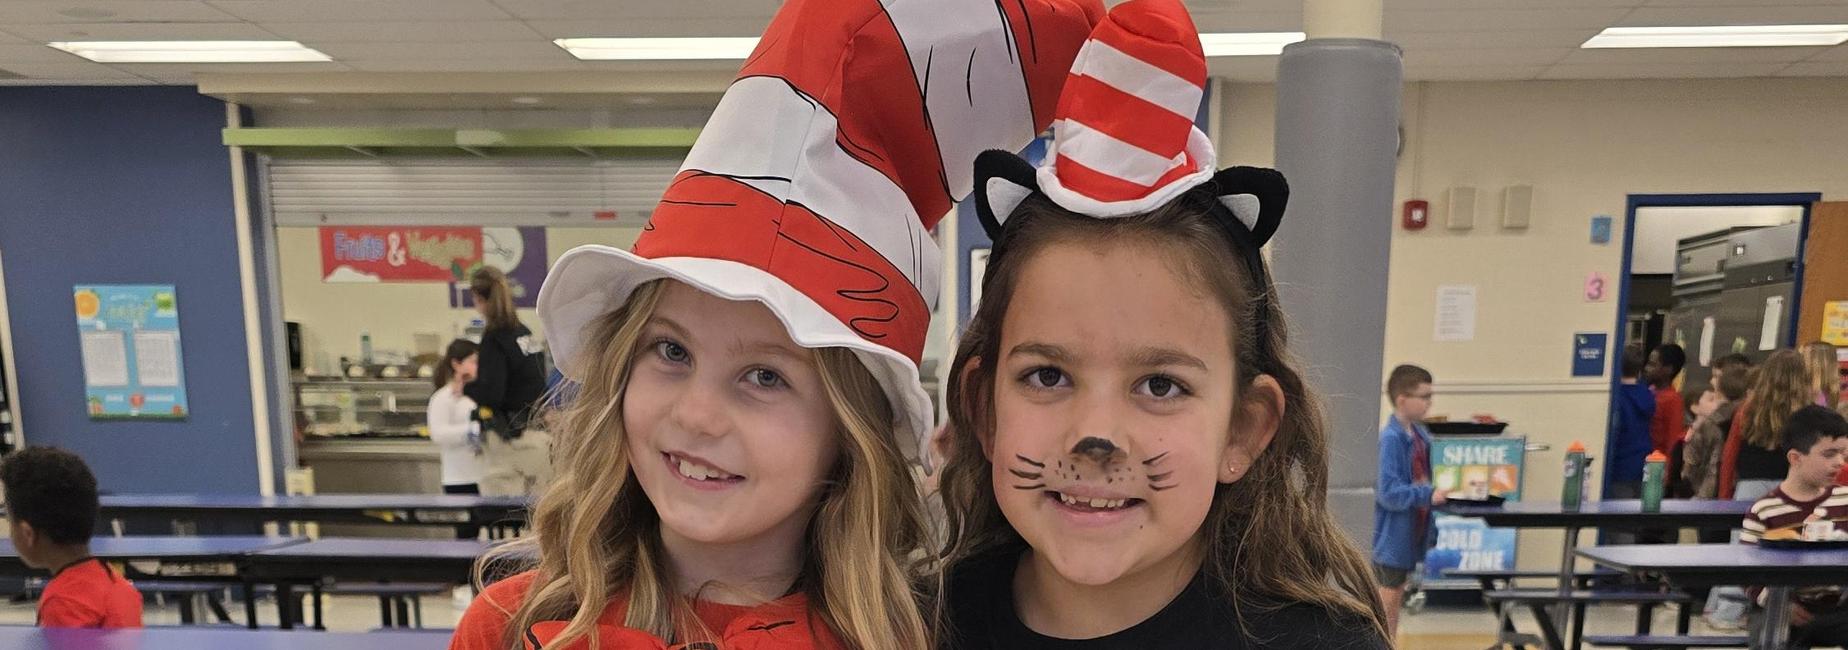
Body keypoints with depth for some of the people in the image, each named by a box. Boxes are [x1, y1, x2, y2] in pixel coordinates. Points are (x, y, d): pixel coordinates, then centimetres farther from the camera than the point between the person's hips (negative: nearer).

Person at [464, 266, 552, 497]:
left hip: (510, 441, -7)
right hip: (540, 436, 7)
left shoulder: (495, 337, -11)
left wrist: (464, 387, 0)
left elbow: (491, 393, -18)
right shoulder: (525, 333, 9)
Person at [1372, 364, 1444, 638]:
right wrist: (1429, 495, -29)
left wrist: (1446, 489, 4)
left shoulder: (1420, 433, 4)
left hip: (1412, 530, 8)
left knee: (1397, 595, 18)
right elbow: (1389, 493, -24)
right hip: (1393, 533, -8)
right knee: (1386, 598, 4)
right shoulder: (1390, 438, -21)